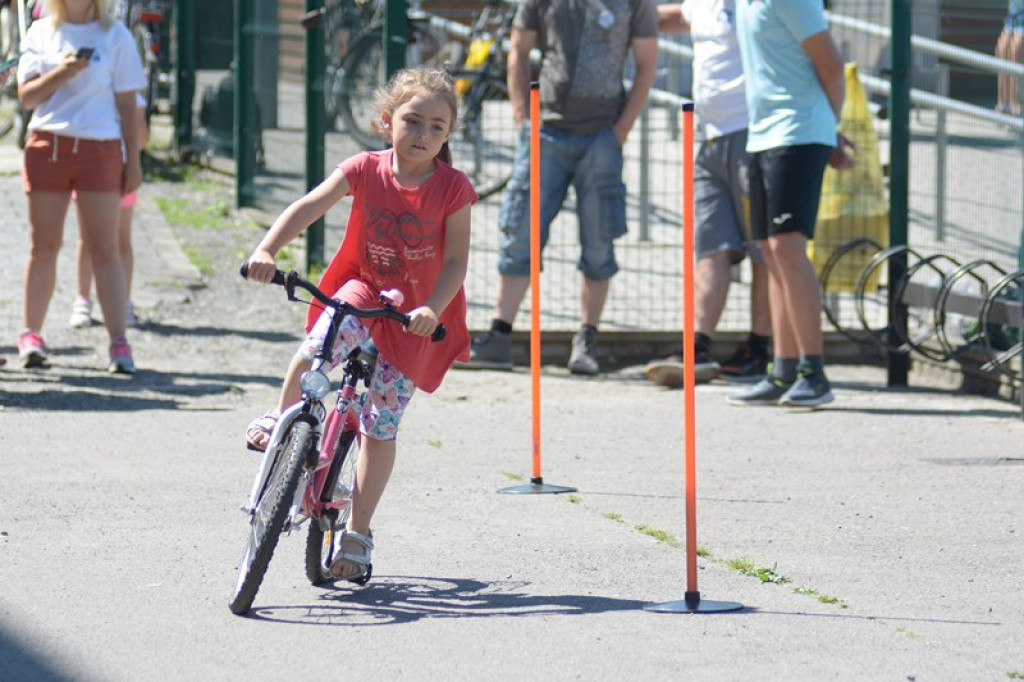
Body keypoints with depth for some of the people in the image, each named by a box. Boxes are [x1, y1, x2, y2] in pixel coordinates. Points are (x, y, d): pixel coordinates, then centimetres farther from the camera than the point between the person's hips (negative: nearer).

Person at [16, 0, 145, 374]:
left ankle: (118, 342, -9)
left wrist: (133, 160, 1)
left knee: (104, 248, -6)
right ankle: (31, 335, 14)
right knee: (43, 245, 6)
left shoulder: (115, 35, 5)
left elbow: (127, 104, 6)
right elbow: (26, 96, 3)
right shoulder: (41, 33, 9)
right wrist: (62, 72, -14)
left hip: (99, 148, -2)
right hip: (47, 144, 2)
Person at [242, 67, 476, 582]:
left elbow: (456, 260, -13)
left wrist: (431, 309, -29)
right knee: (314, 350, -32)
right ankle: (282, 419, 0)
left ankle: (358, 534, 12)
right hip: (361, 290, 1)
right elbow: (308, 207, -21)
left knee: (380, 428, 0)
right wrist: (267, 250, -36)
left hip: (415, 316, -1)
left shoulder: (453, 189, -13)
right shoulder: (366, 170, -11)